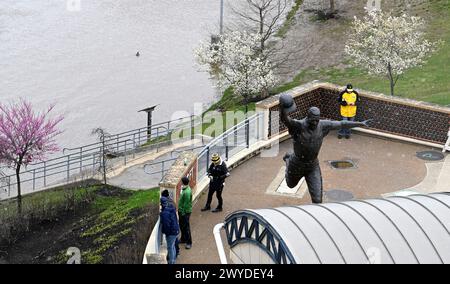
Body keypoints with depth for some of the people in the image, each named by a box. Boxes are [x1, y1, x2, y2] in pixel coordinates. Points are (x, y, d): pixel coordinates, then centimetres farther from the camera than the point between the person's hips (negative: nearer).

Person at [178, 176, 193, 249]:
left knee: (186, 227, -1)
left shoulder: (187, 192, -28)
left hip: (185, 212, -10)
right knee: (182, 226, 22)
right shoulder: (184, 189, 3)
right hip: (181, 210, 10)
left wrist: (183, 212, -19)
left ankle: (189, 242, 8)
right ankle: (183, 239, 37)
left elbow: (186, 204, -25)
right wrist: (180, 210, 17)